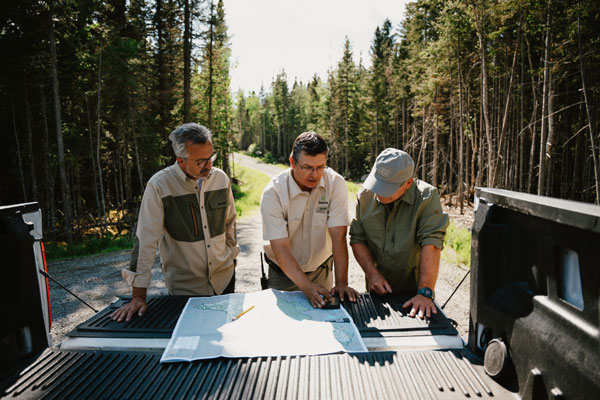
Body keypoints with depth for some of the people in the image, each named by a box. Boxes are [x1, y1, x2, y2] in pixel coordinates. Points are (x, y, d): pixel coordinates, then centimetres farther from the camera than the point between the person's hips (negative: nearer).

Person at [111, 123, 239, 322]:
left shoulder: (221, 178, -4)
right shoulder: (159, 186, -17)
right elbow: (145, 240, -17)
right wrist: (138, 296, -16)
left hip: (224, 278, 4)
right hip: (183, 286, -4)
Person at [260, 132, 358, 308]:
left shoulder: (335, 183, -18)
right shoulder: (273, 192, -22)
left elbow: (338, 237, -21)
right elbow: (281, 248, -26)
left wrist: (341, 283, -28)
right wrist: (306, 286, -35)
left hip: (321, 269, 2)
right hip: (284, 273, -1)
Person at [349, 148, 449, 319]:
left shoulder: (427, 197, -15)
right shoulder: (365, 195, -4)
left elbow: (431, 244, -23)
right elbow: (357, 239, -1)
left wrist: (425, 292, -29)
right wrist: (372, 273, -12)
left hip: (414, 290, -2)